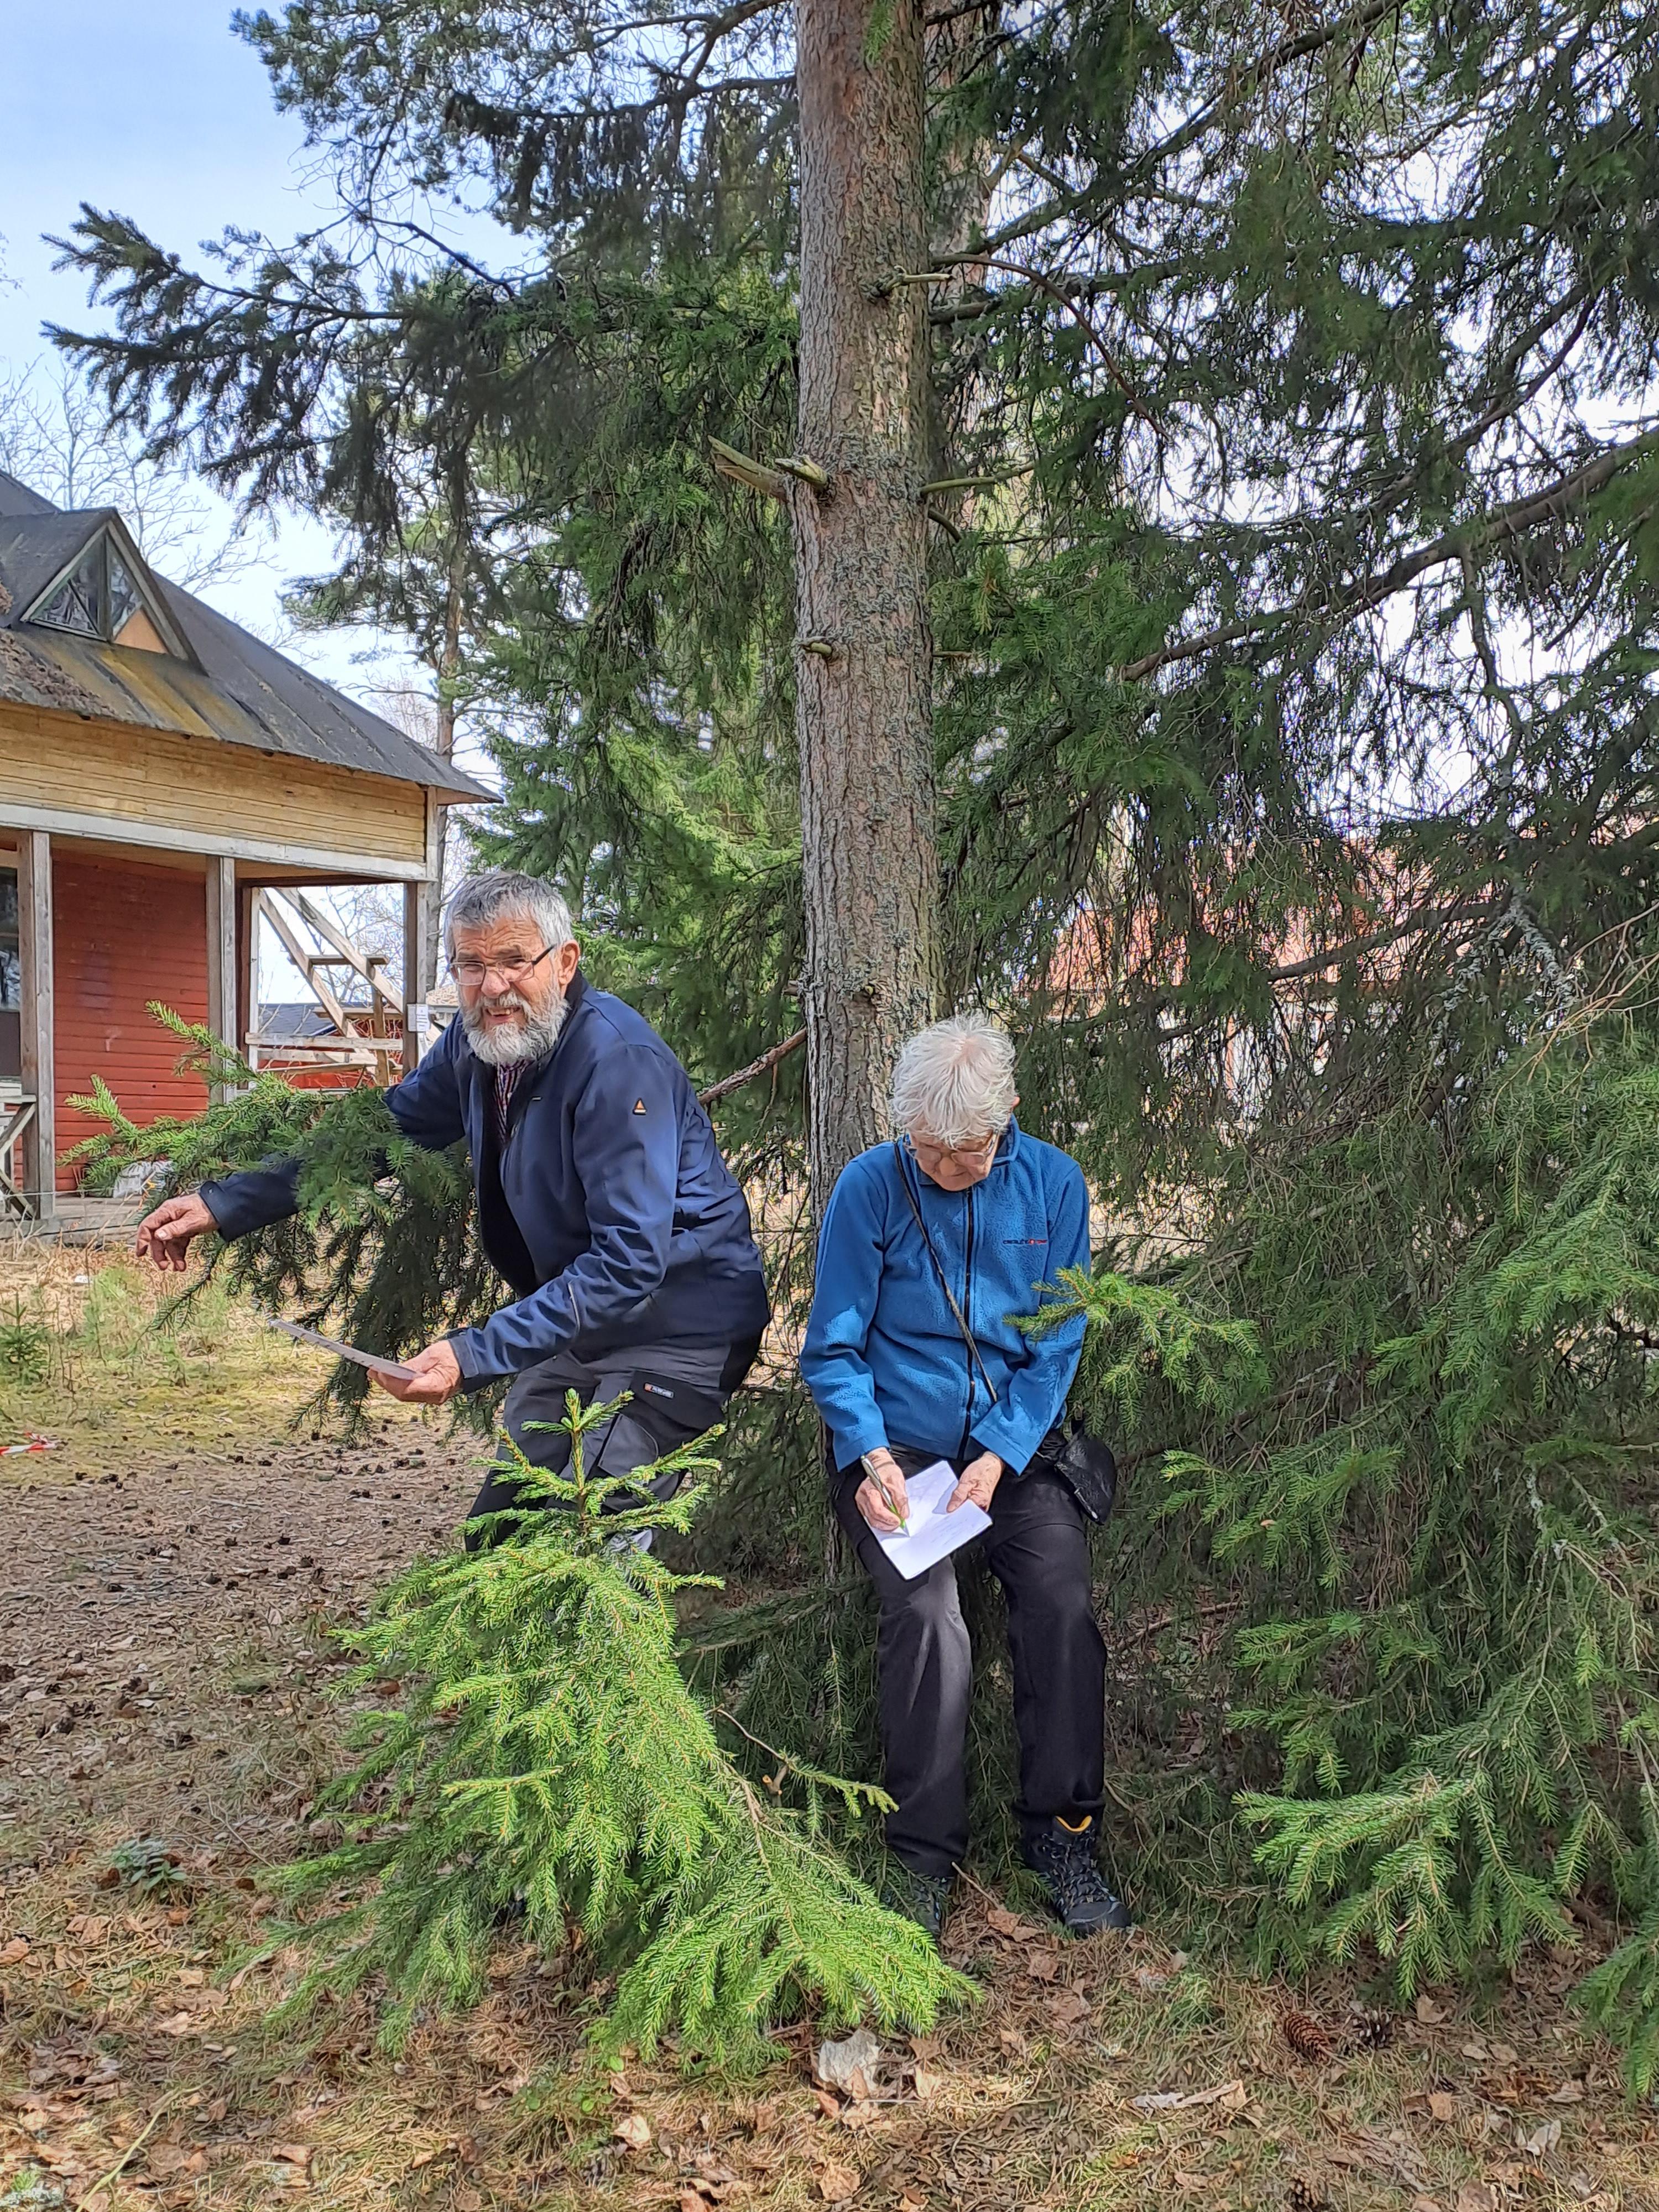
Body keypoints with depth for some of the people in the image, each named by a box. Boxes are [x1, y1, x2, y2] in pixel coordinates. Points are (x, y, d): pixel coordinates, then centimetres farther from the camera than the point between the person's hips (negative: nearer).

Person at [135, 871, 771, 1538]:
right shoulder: (477, 1044, 0)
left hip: (676, 1326, -8)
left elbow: (630, 1261, -30)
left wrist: (476, 1355, -34)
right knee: (497, 1539, 12)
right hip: (574, 1324, 8)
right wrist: (226, 1203, 4)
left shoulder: (619, 1061, -26)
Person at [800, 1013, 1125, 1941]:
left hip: (1015, 1446, 2)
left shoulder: (1052, 1184, -1)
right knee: (929, 1621, -25)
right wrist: (870, 1458, -18)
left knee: (1064, 1604, -22)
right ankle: (924, 1857, -10)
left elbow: (1057, 1345, 1)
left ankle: (1063, 1832, -4)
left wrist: (1000, 1455, -13)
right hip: (897, 1448, -1)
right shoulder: (870, 1187, -6)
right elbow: (834, 1349, -2)